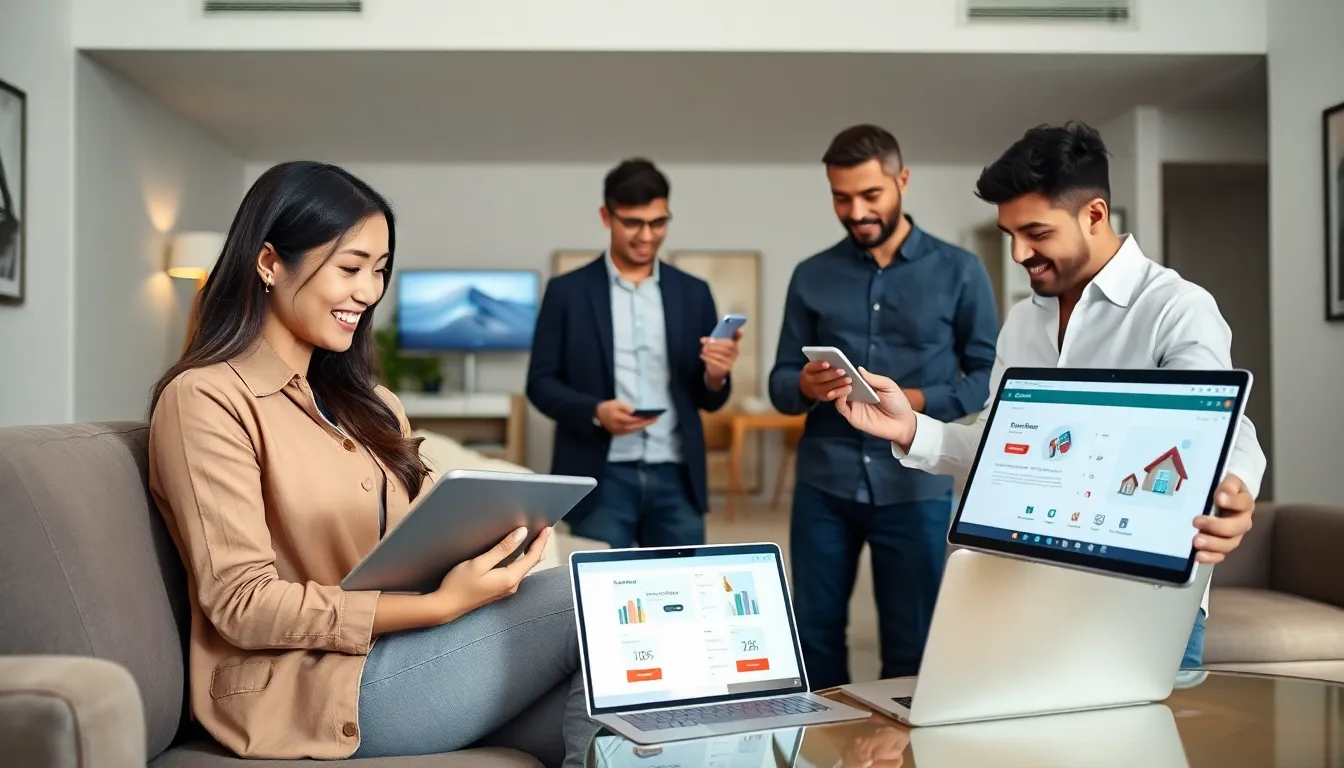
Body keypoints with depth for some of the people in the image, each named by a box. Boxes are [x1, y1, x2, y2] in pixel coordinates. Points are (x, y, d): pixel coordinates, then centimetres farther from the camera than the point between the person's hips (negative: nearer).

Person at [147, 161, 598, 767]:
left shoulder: (361, 402, 18)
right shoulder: (206, 399, -8)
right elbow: (244, 604, -15)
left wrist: (483, 550, -11)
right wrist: (441, 605, -21)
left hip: (395, 649, 7)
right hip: (311, 683, -6)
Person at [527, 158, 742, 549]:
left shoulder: (693, 292, 9)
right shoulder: (568, 291, 3)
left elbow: (708, 400, 11)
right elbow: (540, 381, 1)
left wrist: (715, 376, -13)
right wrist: (595, 412, -17)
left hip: (675, 477, 2)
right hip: (603, 478, -2)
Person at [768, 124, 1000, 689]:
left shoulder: (959, 271, 1)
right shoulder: (812, 276, 7)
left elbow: (990, 376, 0)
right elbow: (779, 383, 7)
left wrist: (919, 402, -16)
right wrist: (805, 387, -15)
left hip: (915, 486, -2)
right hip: (823, 484, 2)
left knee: (911, 646, 7)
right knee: (814, 634, 10)